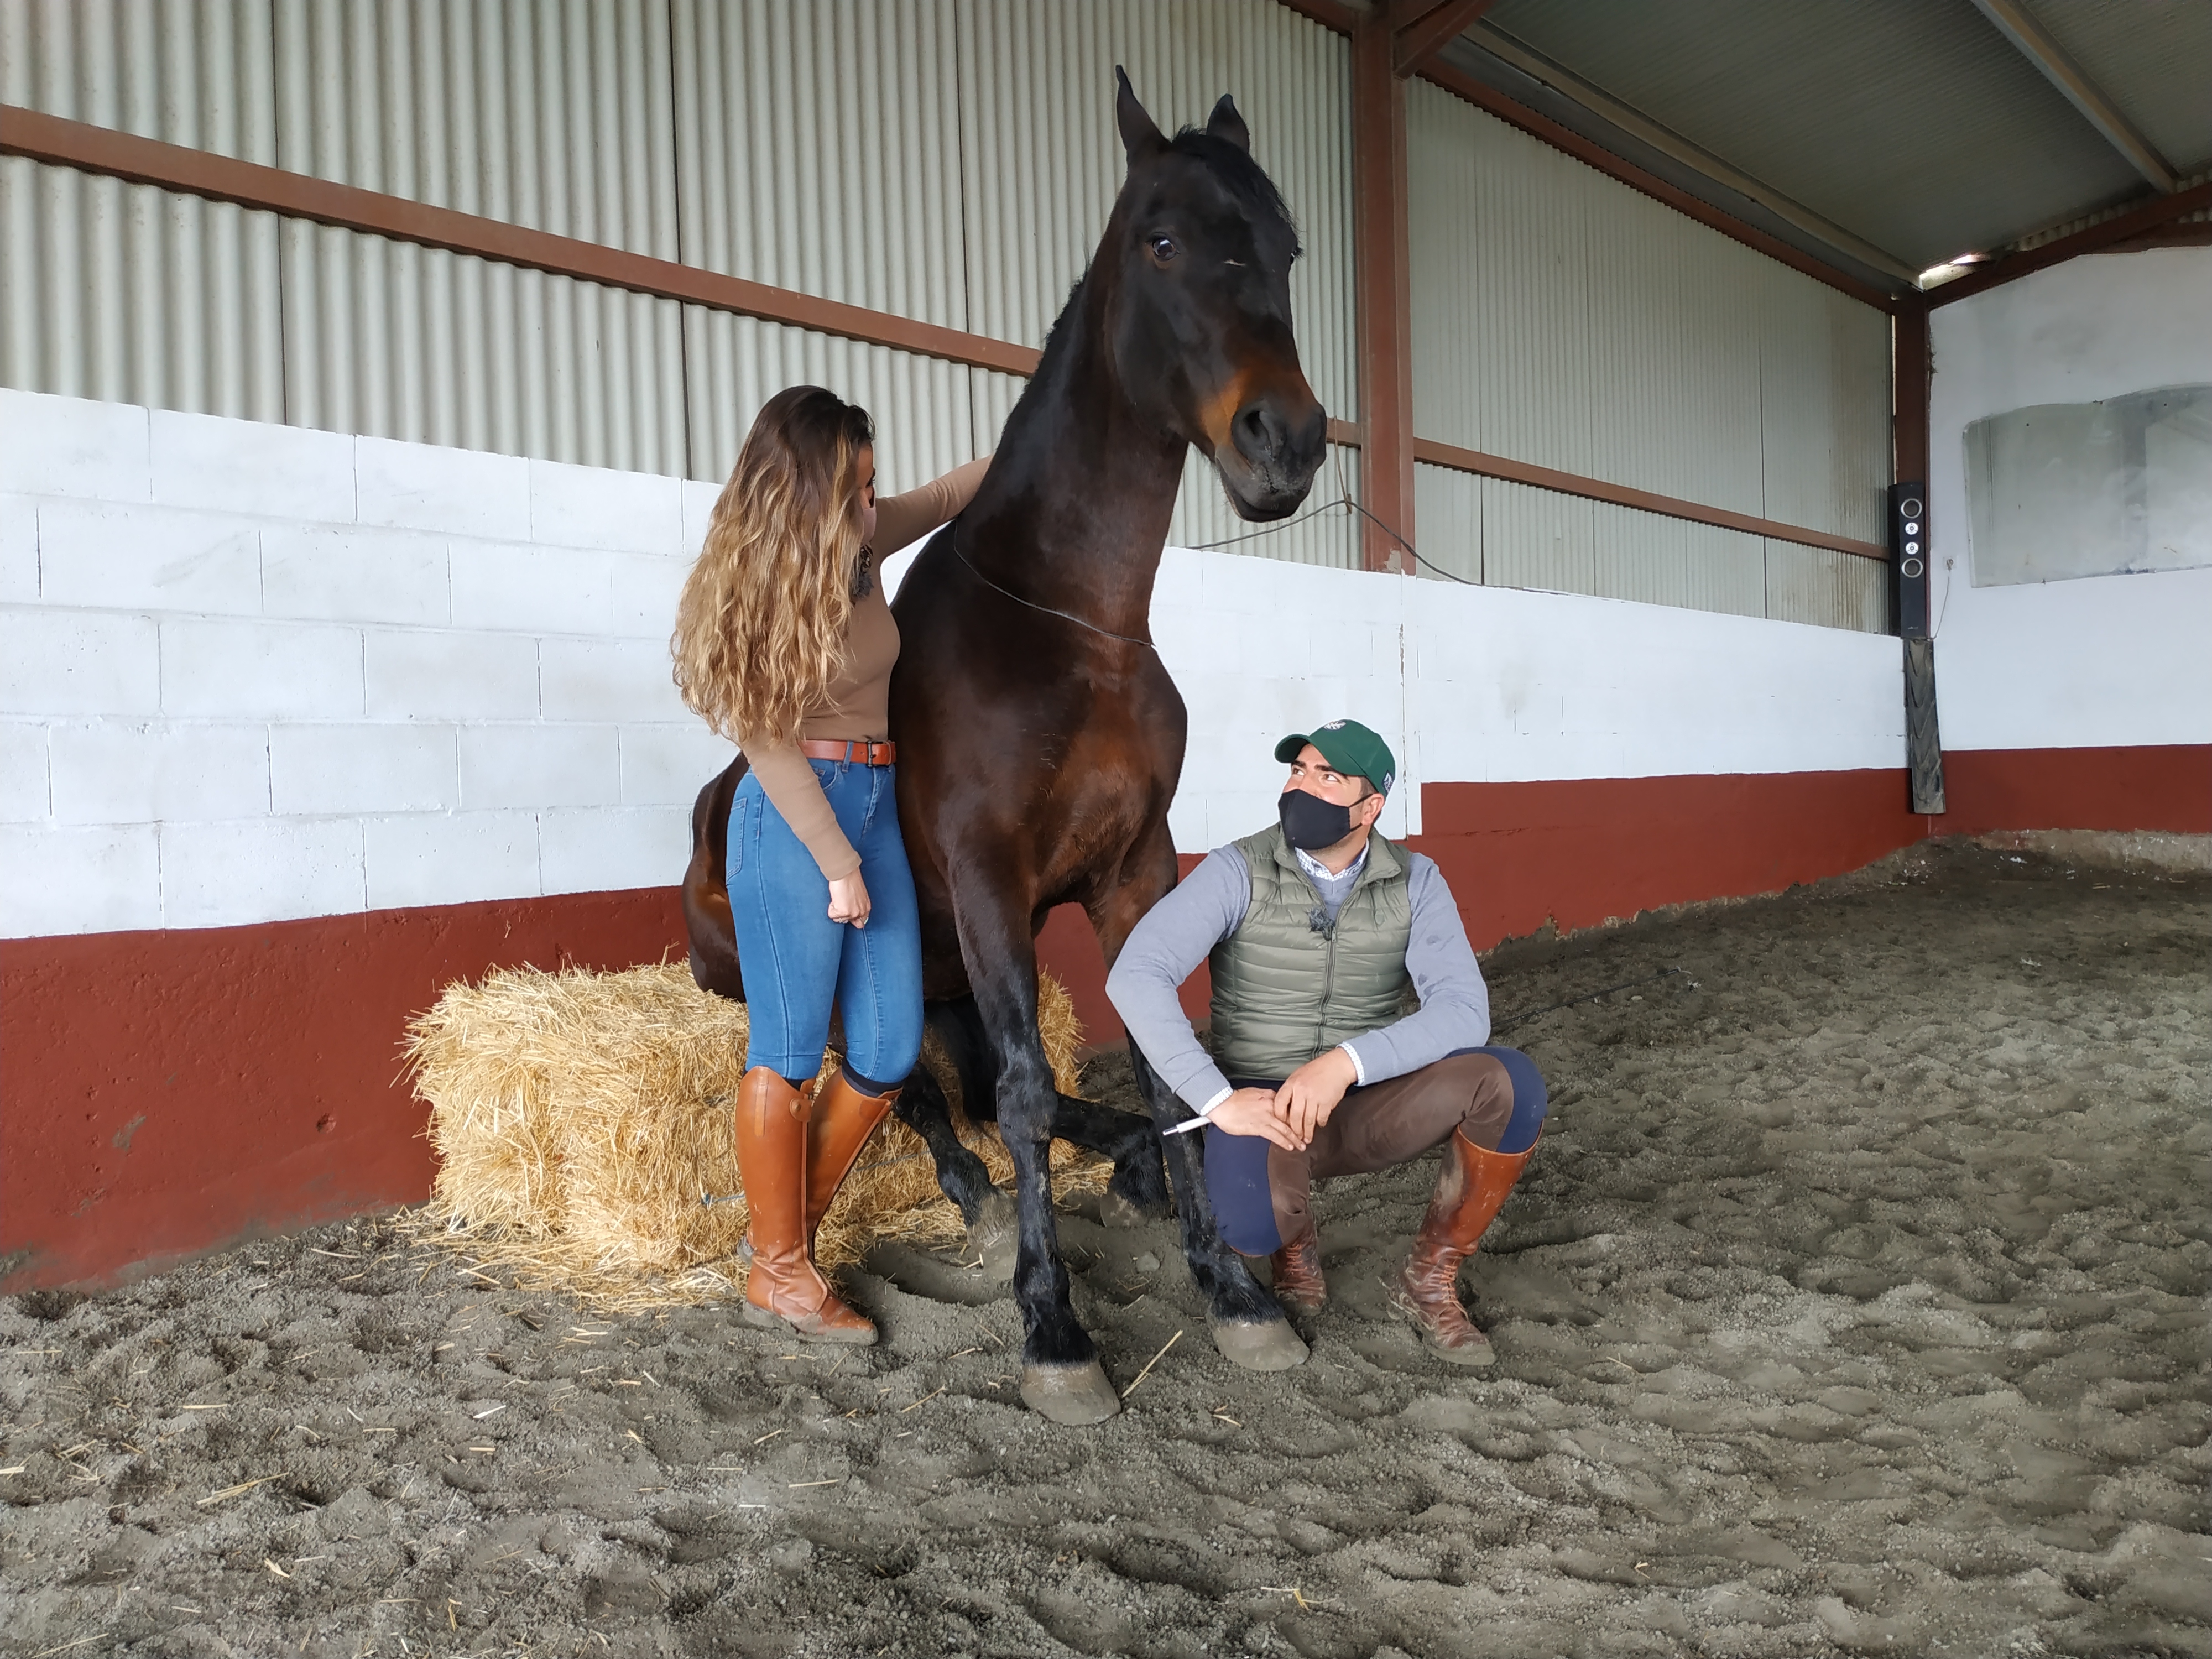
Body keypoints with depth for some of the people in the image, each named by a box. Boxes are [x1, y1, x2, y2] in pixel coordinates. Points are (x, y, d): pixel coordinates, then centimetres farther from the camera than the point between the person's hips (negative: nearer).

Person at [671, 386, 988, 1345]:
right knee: (791, 1054, 0)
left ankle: (792, 1219, 25)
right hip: (796, 817, -8)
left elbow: (942, 498, 28)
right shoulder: (761, 584, -11)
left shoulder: (858, 542, 8)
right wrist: (838, 864, -15)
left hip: (877, 805, 8)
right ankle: (779, 1275, 14)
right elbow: (770, 741, -14)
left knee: (889, 1051, 6)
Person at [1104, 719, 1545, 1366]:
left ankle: (1430, 1279, -2)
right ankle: (1294, 1240, 6)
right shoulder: (1239, 871, -12)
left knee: (1510, 1084, -26)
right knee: (1250, 1221, -37)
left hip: (1370, 1104, 3)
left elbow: (1464, 1011, -18)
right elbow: (1136, 976, -24)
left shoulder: (1416, 882, -5)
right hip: (1265, 1109, -2)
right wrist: (1219, 1100, -32)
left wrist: (1345, 1062, -33)